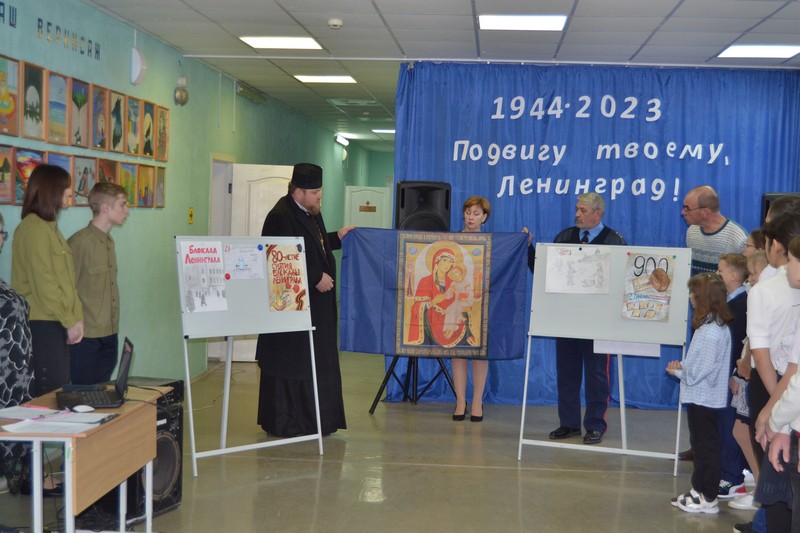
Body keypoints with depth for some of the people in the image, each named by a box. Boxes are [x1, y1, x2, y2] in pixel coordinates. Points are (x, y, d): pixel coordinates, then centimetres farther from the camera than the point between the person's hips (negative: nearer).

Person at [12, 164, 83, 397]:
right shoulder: (33, 228, -13)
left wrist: (77, 317, 6)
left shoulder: (49, 227, 17)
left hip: (57, 324, 9)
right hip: (42, 325, -9)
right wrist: (70, 321, -11)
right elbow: (43, 284, -17)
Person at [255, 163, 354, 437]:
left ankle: (312, 421, 24)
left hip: (316, 304, 10)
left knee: (316, 363, 15)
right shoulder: (281, 217, -18)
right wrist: (316, 277, -21)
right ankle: (286, 424, 9)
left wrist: (337, 237, 14)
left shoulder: (310, 213, 13)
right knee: (290, 364, -1)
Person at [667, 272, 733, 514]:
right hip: (701, 396, 10)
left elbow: (702, 368, -23)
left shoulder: (711, 331, -23)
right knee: (701, 444, 17)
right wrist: (683, 367, 0)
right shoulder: (714, 325, 8)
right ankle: (699, 490, 27)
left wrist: (680, 373, -8)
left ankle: (708, 499, 9)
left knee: (706, 446, 0)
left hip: (703, 397, -10)